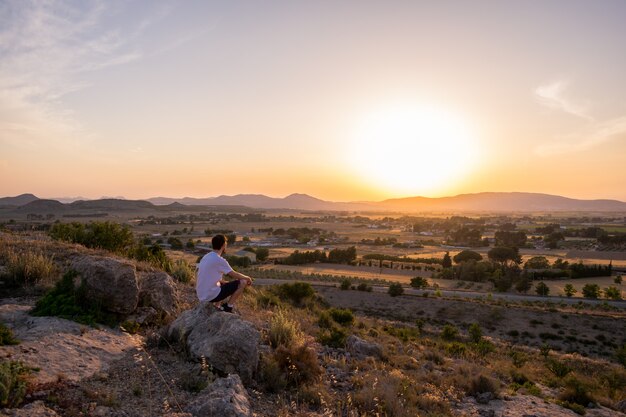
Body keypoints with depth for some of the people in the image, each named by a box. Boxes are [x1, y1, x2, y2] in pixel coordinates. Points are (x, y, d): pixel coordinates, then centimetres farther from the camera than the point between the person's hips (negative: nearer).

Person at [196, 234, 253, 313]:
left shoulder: (206, 257, 9)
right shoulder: (219, 260, -16)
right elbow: (235, 275, -8)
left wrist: (224, 282, 24)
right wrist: (248, 278, 9)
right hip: (212, 296, -9)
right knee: (243, 282, -4)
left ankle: (216, 306, 21)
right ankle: (228, 307, 2)